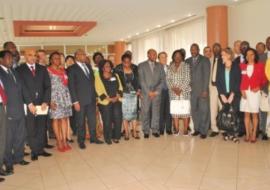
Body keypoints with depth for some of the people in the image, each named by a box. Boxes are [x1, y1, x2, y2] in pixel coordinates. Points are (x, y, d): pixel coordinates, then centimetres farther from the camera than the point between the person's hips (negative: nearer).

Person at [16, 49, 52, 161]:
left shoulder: (42, 69, 11)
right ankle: (34, 151, 12)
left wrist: (46, 101, -5)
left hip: (42, 103, 3)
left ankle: (40, 149, 17)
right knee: (31, 129, 1)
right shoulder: (20, 70, 2)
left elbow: (48, 86, 7)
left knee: (41, 128, 7)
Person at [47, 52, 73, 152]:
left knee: (64, 118, 3)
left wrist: (69, 98, 9)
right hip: (54, 97, -5)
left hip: (65, 97, 5)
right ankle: (59, 142, 6)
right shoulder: (48, 71, -1)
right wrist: (50, 101, -16)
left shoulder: (63, 71, 16)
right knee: (56, 119, -1)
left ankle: (64, 141, 8)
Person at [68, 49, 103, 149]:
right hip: (80, 100, -5)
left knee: (92, 119, 12)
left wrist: (95, 95, 9)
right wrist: (75, 101, -14)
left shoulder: (88, 66, 13)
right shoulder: (72, 69, -6)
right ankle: (81, 140, 19)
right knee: (81, 121, 6)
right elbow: (71, 86, -9)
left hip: (91, 98, 5)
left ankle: (93, 137, 26)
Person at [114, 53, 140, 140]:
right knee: (125, 113, -1)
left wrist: (138, 89, 1)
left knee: (134, 112, 4)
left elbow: (137, 79, 9)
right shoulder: (118, 69, -8)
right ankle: (126, 132, 8)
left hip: (133, 93, 2)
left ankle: (134, 132, 12)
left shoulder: (135, 68, 1)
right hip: (123, 94, -2)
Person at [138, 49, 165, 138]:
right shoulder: (141, 66, 4)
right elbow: (141, 80, -3)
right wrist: (149, 92, -9)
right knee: (145, 112, -1)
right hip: (145, 93, -2)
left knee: (156, 112, 2)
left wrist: (156, 91, -5)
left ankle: (155, 130, 12)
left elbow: (162, 80, 7)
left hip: (157, 93, 2)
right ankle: (146, 131, 9)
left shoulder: (160, 66, 12)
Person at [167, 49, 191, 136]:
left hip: (184, 91, -2)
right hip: (173, 92, 3)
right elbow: (168, 79, 5)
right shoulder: (170, 67, 11)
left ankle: (185, 130, 2)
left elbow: (187, 79, -5)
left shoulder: (186, 66, 2)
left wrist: (181, 89, -13)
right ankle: (176, 129, 6)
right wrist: (173, 88, -9)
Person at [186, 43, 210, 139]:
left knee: (204, 110, -1)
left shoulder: (205, 60, -1)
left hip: (202, 89, -4)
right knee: (194, 110, 7)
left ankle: (203, 131, 7)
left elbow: (207, 75, -7)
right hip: (192, 90, 4)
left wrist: (205, 90, -13)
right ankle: (197, 129, 18)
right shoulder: (188, 61, 11)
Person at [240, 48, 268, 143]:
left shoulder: (260, 66, 0)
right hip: (245, 92, 2)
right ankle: (247, 133, 15)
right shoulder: (242, 66, 4)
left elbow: (264, 79, 5)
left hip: (255, 92, -2)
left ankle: (254, 134, 12)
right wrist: (242, 90, -6)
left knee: (254, 114, 4)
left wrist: (259, 87, -11)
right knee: (246, 114, 7)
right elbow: (239, 79, 5)